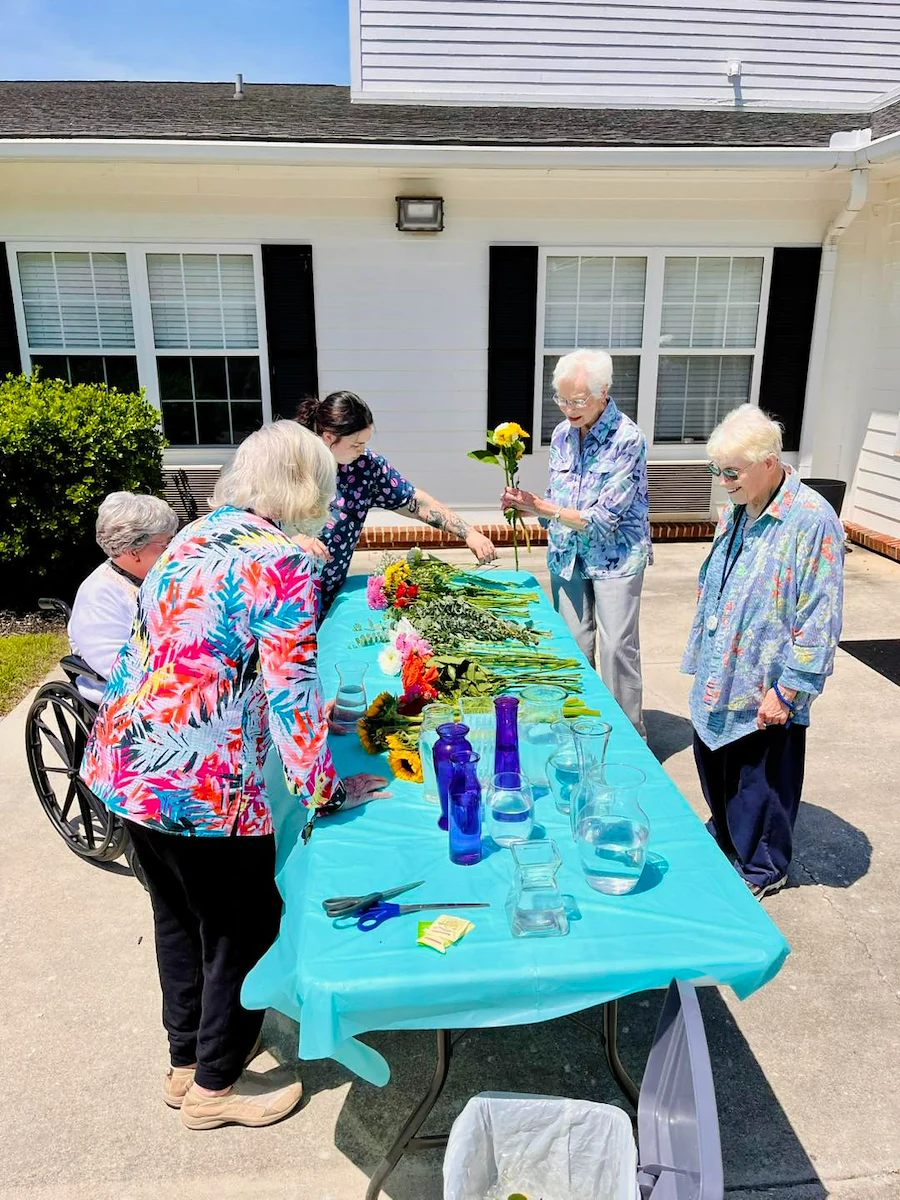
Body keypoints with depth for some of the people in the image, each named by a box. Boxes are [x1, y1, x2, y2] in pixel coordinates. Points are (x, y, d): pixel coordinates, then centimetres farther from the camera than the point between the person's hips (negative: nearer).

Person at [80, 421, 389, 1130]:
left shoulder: (195, 536, 10)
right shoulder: (283, 562, -16)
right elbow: (292, 690, -18)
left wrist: (307, 721, 25)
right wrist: (324, 790, -5)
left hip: (122, 764, 9)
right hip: (199, 784, -9)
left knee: (178, 915, 26)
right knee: (243, 928, 15)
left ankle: (187, 1058, 48)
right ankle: (215, 1086, 36)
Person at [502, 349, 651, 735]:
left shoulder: (627, 439, -17)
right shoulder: (562, 434, 3)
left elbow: (603, 518, -20)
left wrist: (541, 507, -18)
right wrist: (525, 504, -9)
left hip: (614, 557, -5)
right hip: (567, 556, 6)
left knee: (618, 648, -2)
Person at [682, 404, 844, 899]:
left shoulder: (811, 519, -20)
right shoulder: (734, 513, 5)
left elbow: (819, 621, -19)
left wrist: (787, 691, -18)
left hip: (764, 691, -7)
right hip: (718, 680, 7)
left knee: (762, 781, 10)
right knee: (715, 768, 21)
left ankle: (761, 868, 33)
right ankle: (723, 839, 45)